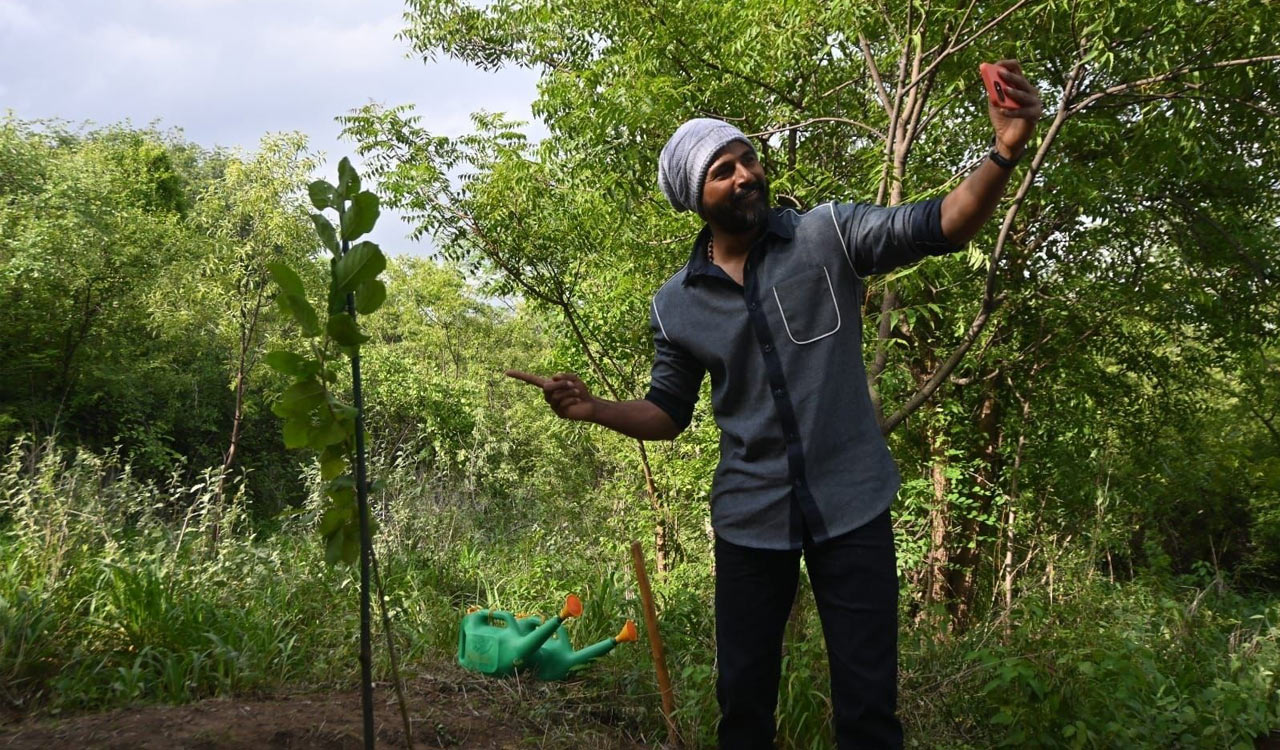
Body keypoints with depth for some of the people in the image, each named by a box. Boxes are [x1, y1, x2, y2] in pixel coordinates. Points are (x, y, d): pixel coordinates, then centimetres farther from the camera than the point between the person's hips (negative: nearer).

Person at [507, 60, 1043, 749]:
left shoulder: (827, 236, -6)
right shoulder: (674, 306, 1)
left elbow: (939, 226, -18)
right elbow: (668, 412, 11)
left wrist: (1003, 153, -36)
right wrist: (593, 409, -7)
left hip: (851, 507, -2)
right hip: (749, 518, 2)